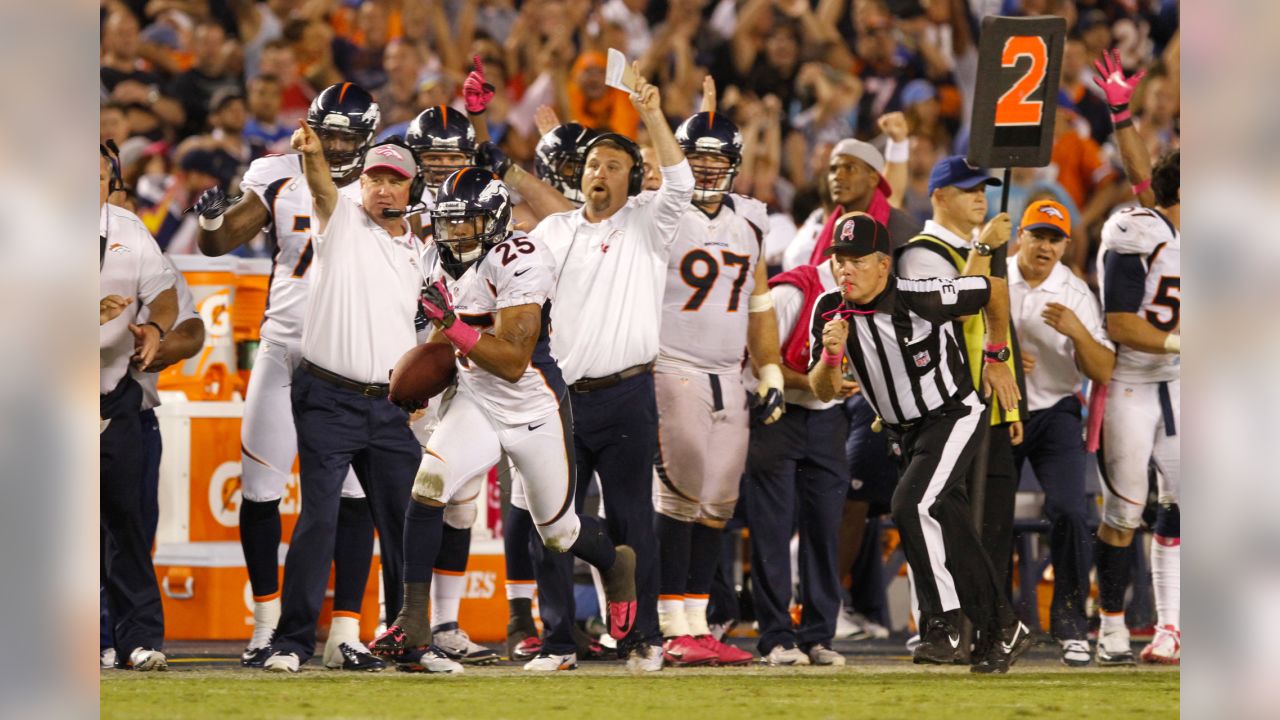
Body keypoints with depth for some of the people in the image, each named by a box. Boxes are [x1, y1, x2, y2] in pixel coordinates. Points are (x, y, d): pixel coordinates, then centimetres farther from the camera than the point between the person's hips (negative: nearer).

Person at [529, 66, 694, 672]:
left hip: (625, 396, -3)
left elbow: (679, 184, -14)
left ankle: (643, 637, 2)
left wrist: (653, 115, -21)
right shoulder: (553, 231, 14)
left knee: (631, 520, -2)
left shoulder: (645, 225, 4)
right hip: (562, 392, 4)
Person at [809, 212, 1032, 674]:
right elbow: (823, 393, -7)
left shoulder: (922, 299, -26)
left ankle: (944, 624, -16)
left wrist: (996, 359, 2)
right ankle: (1002, 631, 22)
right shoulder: (830, 311, -9)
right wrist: (831, 354, -29)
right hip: (903, 434, 7)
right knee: (947, 528, 11)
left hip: (954, 416, -7)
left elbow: (995, 290, -10)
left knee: (913, 505, -25)